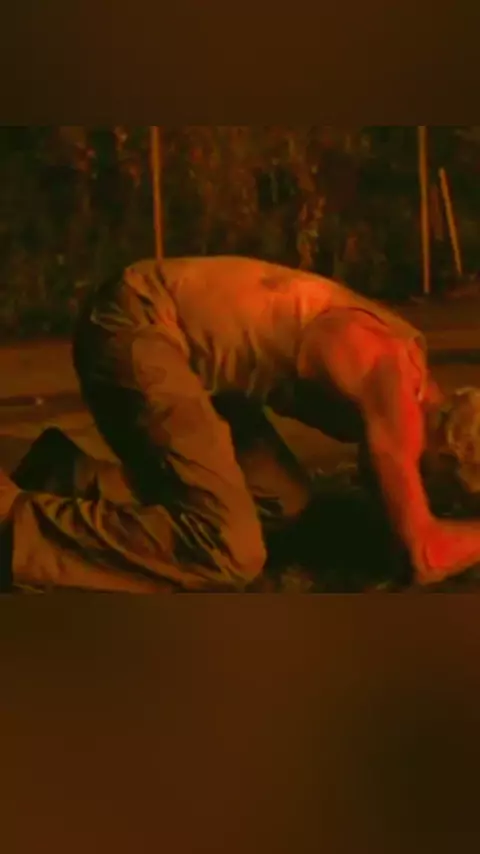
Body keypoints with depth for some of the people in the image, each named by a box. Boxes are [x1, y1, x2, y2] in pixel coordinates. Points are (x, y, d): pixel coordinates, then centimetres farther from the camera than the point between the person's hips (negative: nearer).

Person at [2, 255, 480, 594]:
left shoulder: (404, 359, 8)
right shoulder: (393, 388, -19)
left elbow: (383, 471, 25)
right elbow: (423, 555, -21)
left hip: (170, 331, 10)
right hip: (135, 330, -10)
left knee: (280, 502, 11)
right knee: (229, 554, -19)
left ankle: (75, 482, 12)